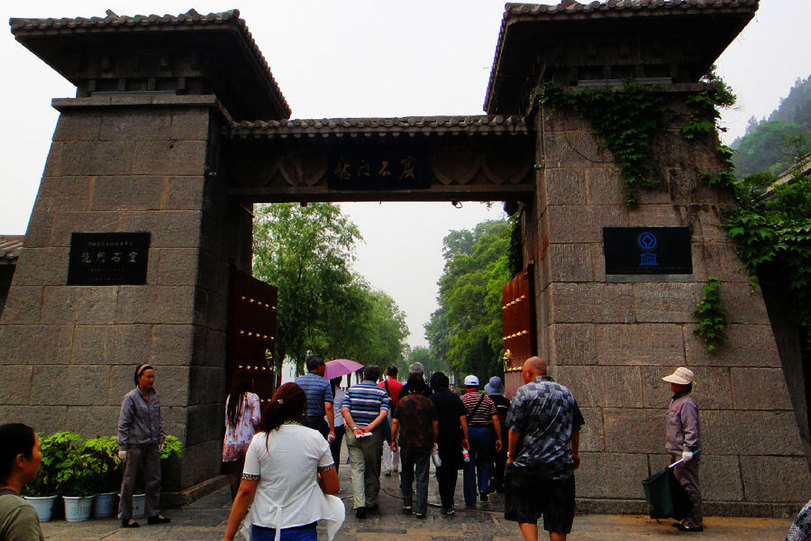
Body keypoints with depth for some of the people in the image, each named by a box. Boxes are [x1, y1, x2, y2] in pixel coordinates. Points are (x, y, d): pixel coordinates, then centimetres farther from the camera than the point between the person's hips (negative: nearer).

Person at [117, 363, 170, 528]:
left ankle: (153, 514, 19)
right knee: (129, 482, 5)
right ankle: (125, 517, 16)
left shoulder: (154, 396, 8)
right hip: (135, 445, -6)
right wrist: (123, 446, -12)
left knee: (154, 480, 9)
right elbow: (123, 423, -9)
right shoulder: (131, 397, -9)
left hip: (152, 445, 6)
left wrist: (161, 437, 13)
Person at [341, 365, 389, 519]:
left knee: (357, 468, 4)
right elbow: (383, 413, -13)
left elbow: (344, 410, -7)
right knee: (372, 470, 12)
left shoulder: (352, 389, 5)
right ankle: (371, 502, 21)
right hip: (373, 435, 0)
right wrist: (369, 428, -15)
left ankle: (359, 504, -6)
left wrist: (355, 428, -12)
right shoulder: (382, 392, 2)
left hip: (353, 434, 1)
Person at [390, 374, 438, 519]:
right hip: (424, 444, -1)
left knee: (406, 474, 19)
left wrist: (393, 440, 5)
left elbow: (395, 422, -4)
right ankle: (421, 510, 2)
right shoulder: (428, 402, -3)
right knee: (422, 477, 4)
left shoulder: (402, 401, -2)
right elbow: (435, 424, -1)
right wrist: (434, 441, 11)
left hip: (406, 443, 1)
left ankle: (407, 504, 19)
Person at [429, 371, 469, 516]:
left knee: (442, 470, 3)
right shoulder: (454, 396, 4)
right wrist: (465, 438, 6)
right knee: (453, 469, 17)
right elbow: (463, 418, 1)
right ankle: (450, 500, 27)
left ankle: (447, 505, 3)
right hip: (455, 437, 3)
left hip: (440, 438, -3)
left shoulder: (432, 398, -5)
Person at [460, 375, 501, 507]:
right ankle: (483, 488, 4)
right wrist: (498, 438, 3)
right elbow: (495, 419, 0)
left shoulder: (462, 399, -3)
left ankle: (470, 500, 9)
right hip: (485, 432, 2)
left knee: (469, 466, 5)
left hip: (468, 432, -2)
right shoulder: (487, 399, 4)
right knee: (483, 462, 21)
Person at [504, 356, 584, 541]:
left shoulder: (524, 392, -7)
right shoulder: (566, 392, 8)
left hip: (529, 463, -4)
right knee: (558, 519, 12)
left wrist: (511, 455, 1)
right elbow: (575, 429, 14)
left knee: (525, 513, 7)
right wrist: (575, 453, 26)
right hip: (561, 466, 4)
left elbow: (515, 429, -11)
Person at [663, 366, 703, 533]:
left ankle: (695, 522, 1)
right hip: (676, 452, 10)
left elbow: (691, 429, -20)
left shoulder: (687, 403, -14)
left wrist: (688, 449, -25)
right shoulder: (674, 400, 16)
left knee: (689, 487, -5)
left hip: (685, 454, -10)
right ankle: (687, 519, 23)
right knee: (681, 486, 15)